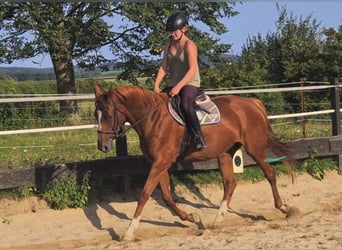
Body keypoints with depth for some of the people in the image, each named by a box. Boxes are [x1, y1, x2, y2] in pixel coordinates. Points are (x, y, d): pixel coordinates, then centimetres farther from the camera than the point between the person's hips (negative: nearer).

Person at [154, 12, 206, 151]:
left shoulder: (189, 45, -12)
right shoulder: (169, 45, 10)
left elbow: (192, 70, -20)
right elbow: (163, 67, 6)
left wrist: (179, 86, -28)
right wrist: (157, 85, -8)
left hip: (190, 83, -8)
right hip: (173, 84, 8)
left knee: (185, 105, -35)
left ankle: (199, 136, -26)